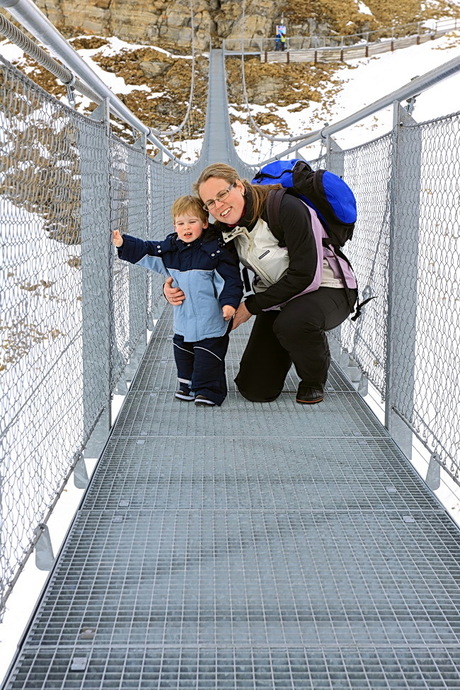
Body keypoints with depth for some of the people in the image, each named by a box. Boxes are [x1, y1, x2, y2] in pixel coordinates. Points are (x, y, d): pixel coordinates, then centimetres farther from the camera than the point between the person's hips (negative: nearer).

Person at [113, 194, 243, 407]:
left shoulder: (215, 249, -13)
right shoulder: (170, 248, 4)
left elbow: (230, 278, -14)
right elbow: (144, 251, 12)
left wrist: (229, 302, -24)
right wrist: (123, 244, 0)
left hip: (210, 321, -7)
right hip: (183, 319, 7)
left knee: (208, 356, -2)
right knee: (182, 352, 18)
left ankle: (208, 390, 9)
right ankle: (187, 385, 33)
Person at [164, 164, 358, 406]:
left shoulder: (286, 208, -25)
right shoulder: (224, 230, -4)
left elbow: (304, 275, -26)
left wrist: (252, 305, -20)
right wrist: (172, 288, -13)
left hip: (328, 289, -6)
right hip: (279, 298, 6)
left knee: (291, 323, -41)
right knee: (255, 390, -3)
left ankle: (314, 380, -7)